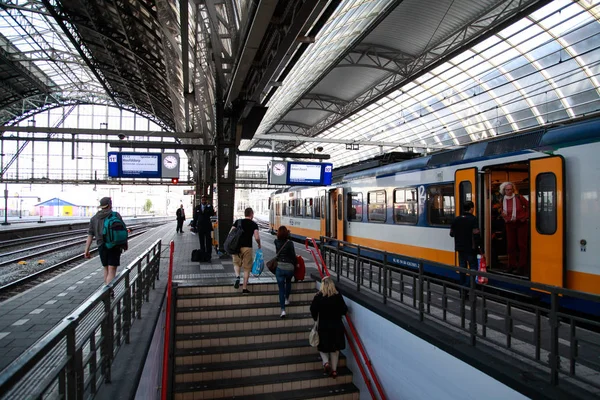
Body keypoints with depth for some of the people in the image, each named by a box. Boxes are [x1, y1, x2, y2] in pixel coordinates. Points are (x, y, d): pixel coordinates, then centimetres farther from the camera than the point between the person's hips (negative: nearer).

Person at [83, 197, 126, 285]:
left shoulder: (94, 218, 7)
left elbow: (90, 236, 3)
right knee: (112, 271, -5)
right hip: (114, 246, -4)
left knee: (106, 269, 21)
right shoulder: (116, 215, -3)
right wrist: (124, 244, 8)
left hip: (102, 246, 4)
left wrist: (86, 250, 3)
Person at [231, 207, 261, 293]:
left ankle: (237, 276, -5)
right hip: (247, 247, -2)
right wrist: (259, 244, 10)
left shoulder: (237, 222, 8)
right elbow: (257, 238, -9)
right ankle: (244, 288, 10)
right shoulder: (253, 224, 1)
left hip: (237, 246, 2)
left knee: (237, 263, 23)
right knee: (247, 268, 8)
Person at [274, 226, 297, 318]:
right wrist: (296, 264, 7)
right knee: (288, 282, 32)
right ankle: (287, 299, 39)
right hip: (289, 267, -1)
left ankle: (283, 310, -3)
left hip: (280, 268, 1)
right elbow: (293, 255, -8)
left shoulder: (276, 242, -1)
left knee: (281, 288, 4)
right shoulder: (289, 243, -12)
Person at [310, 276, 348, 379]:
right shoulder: (338, 296, -9)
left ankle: (326, 362, -5)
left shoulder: (318, 296, -12)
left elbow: (313, 310, -8)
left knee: (323, 347, 18)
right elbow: (344, 310, -5)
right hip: (337, 326, 1)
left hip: (323, 326, -1)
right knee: (334, 349, 16)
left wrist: (316, 319, 11)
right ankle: (334, 370, 18)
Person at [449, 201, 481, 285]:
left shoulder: (456, 220, 4)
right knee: (473, 267, 3)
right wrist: (479, 244, -7)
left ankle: (462, 285, 17)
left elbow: (451, 233, 9)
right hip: (471, 248, -5)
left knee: (462, 266, 12)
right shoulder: (473, 219, -13)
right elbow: (476, 234, -19)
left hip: (460, 247, 5)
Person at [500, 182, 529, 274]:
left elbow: (528, 206, -2)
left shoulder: (519, 197, -13)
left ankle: (522, 266, 8)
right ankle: (512, 265, 20)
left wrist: (525, 216, -4)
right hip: (510, 224, 4)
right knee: (510, 245, 8)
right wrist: (504, 216, -8)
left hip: (521, 223, -4)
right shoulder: (503, 200, 0)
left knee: (522, 245, 1)